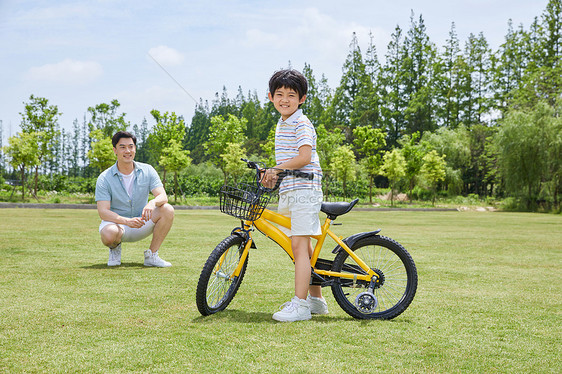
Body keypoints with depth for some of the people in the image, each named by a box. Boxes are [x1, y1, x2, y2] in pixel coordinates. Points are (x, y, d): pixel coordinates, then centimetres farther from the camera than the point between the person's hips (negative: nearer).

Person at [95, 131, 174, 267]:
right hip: (117, 222, -3)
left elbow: (163, 196, -14)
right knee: (109, 234, -39)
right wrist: (127, 221, -36)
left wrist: (153, 203, -39)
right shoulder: (104, 178, -11)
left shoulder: (147, 171, -3)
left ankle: (151, 255, -11)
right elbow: (103, 212, -19)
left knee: (168, 210, -23)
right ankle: (115, 248, 2)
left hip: (141, 224, 3)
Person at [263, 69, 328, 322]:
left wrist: (276, 169, -16)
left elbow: (304, 157, -21)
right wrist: (272, 176, 10)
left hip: (304, 189, -10)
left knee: (299, 245, -13)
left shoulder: (302, 124, -11)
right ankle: (316, 299, 24)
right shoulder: (281, 124, 19)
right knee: (304, 245, 14)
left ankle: (300, 305, -13)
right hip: (289, 191, 10)